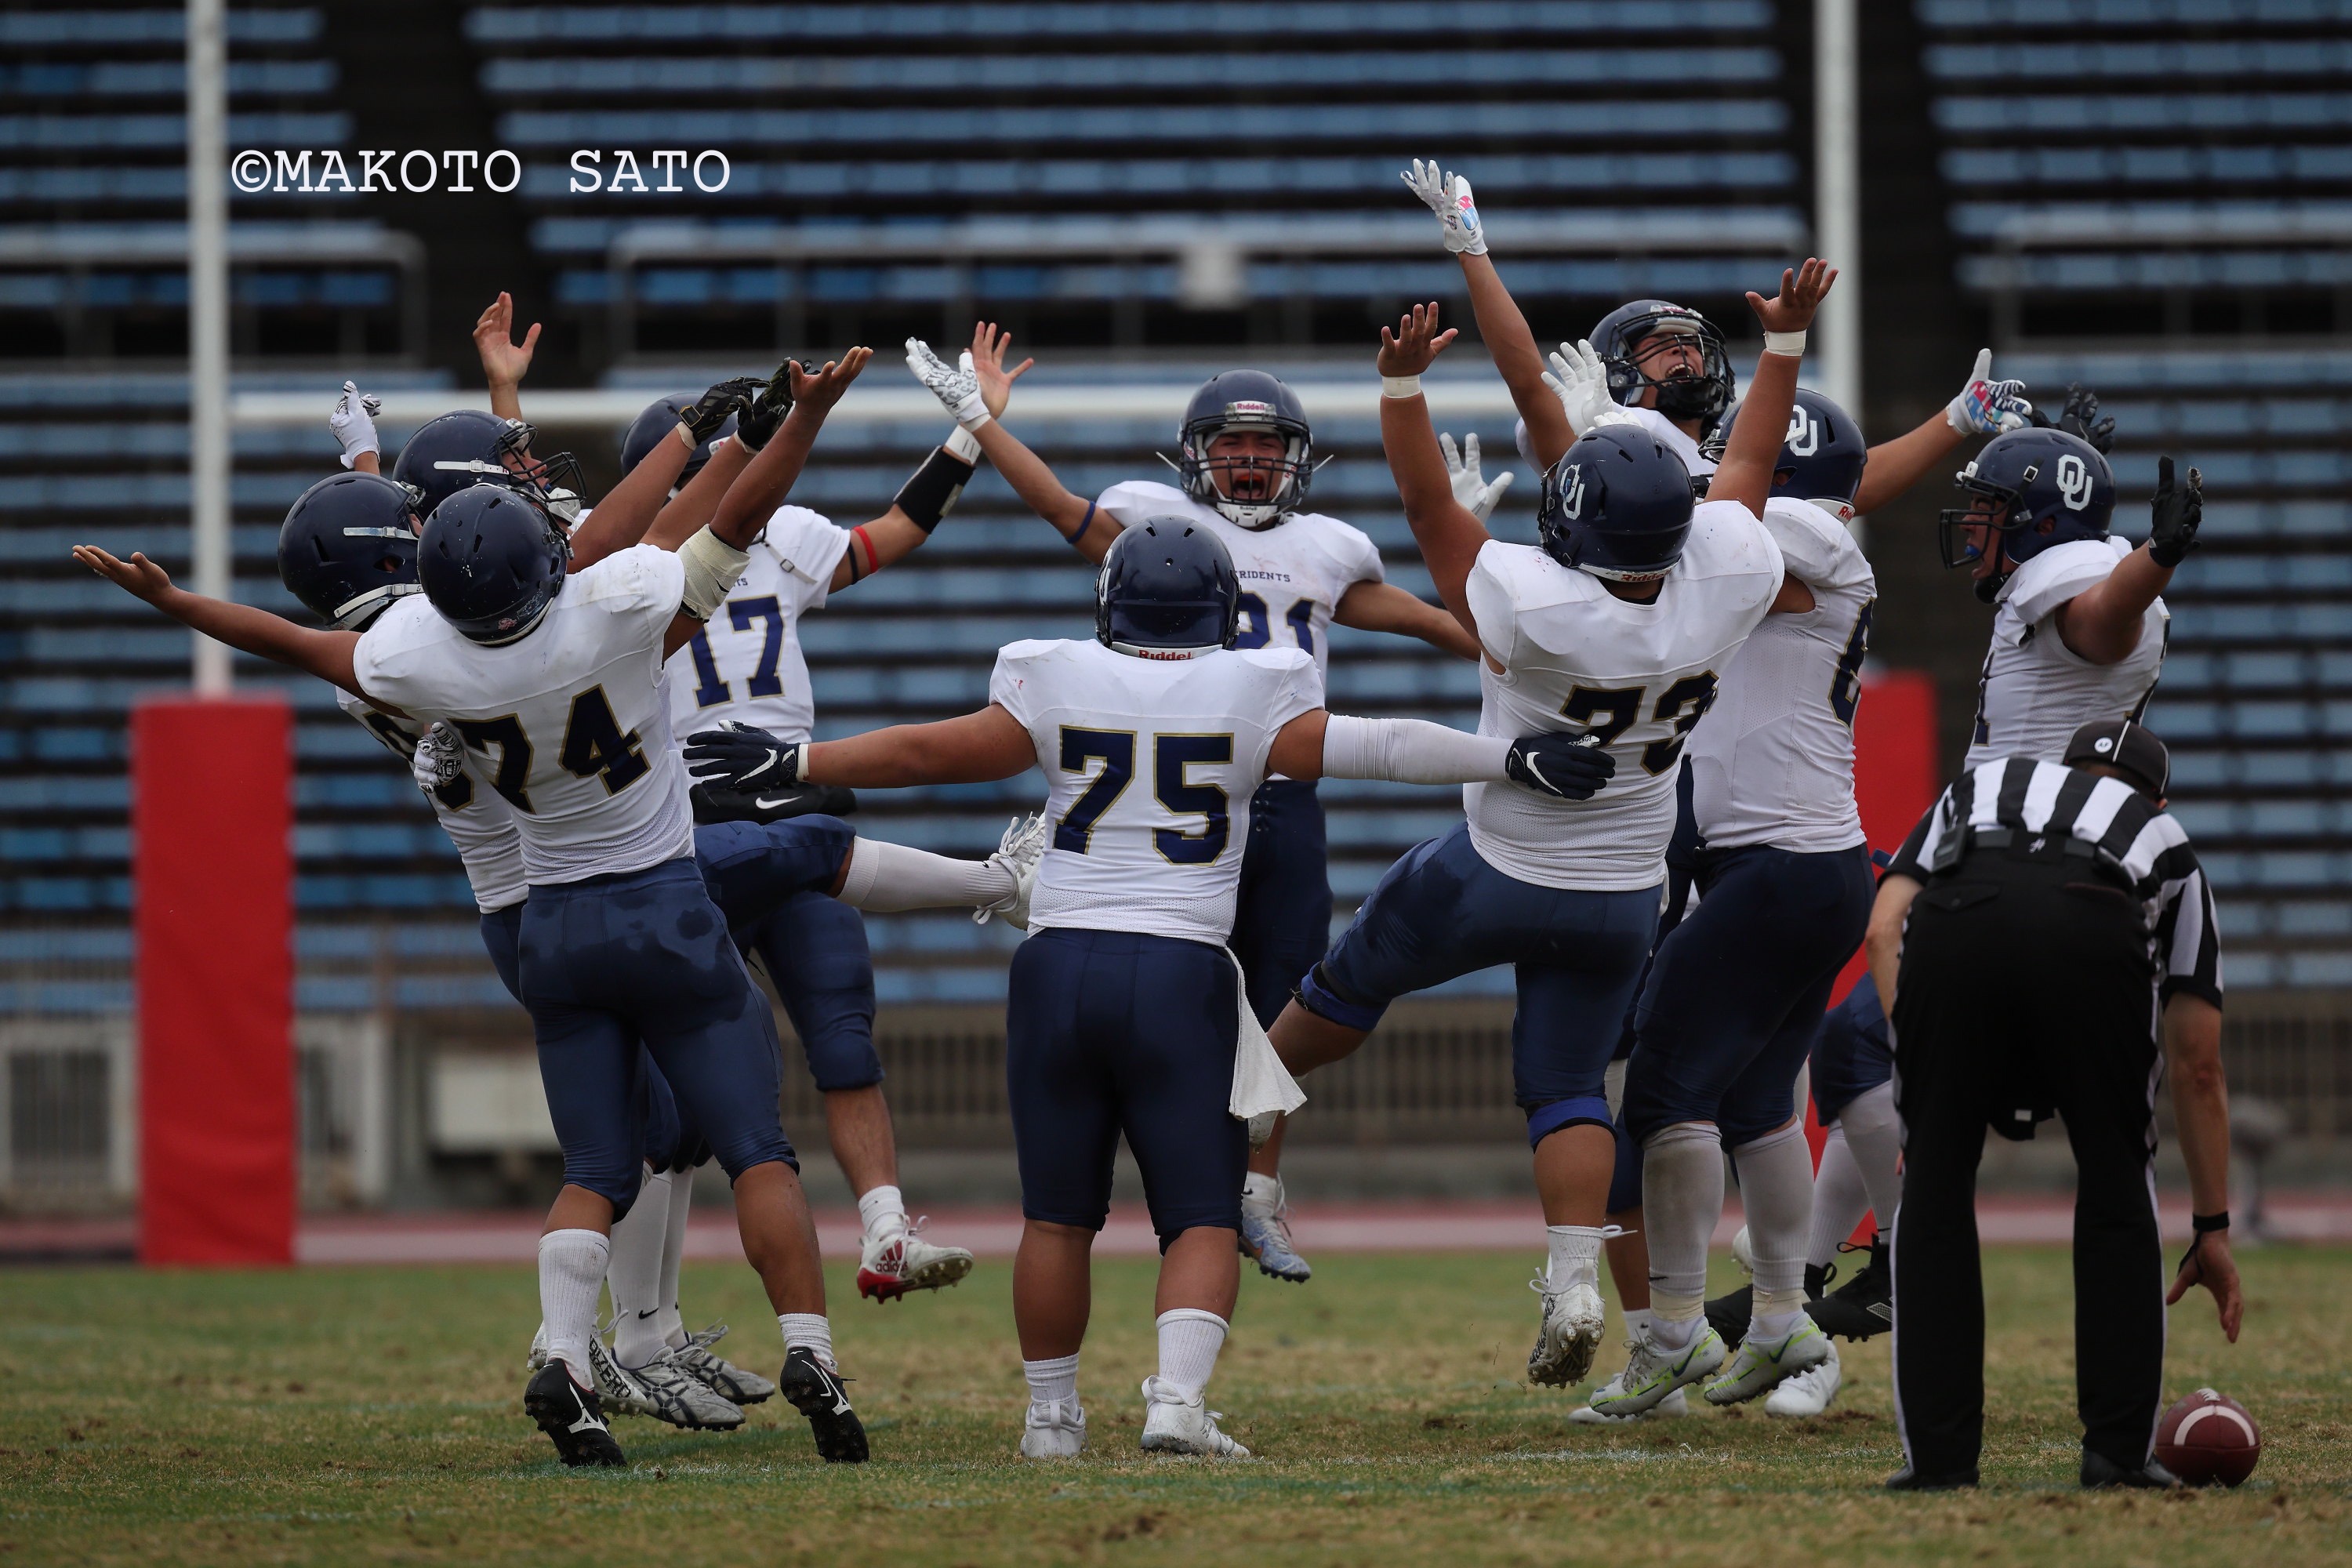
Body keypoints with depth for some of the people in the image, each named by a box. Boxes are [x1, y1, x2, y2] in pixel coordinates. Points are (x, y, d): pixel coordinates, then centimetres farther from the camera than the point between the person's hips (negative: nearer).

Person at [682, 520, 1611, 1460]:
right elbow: (1371, 750, 2)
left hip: (1060, 963, 2)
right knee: (1202, 1218, 2)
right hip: (1180, 972, -2)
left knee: (1058, 1215, 12)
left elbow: (930, 754, 11)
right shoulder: (1250, 695, -1)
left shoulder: (1057, 683, 4)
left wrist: (790, 763, 23)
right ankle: (1176, 1400, -17)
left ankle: (1051, 1415, 17)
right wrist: (1511, 762, 11)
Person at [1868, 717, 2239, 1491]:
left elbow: (1886, 927, 21)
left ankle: (1939, 1451, 13)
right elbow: (2197, 1068, 39)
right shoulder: (2165, 845, 39)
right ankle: (2118, 1449, 17)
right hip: (2096, 934, 0)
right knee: (2115, 1185, 20)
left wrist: (1921, 1073, 19)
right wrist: (2212, 1231, 45)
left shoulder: (1975, 789, 42)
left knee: (1935, 1185, 17)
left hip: (1955, 920, 0)